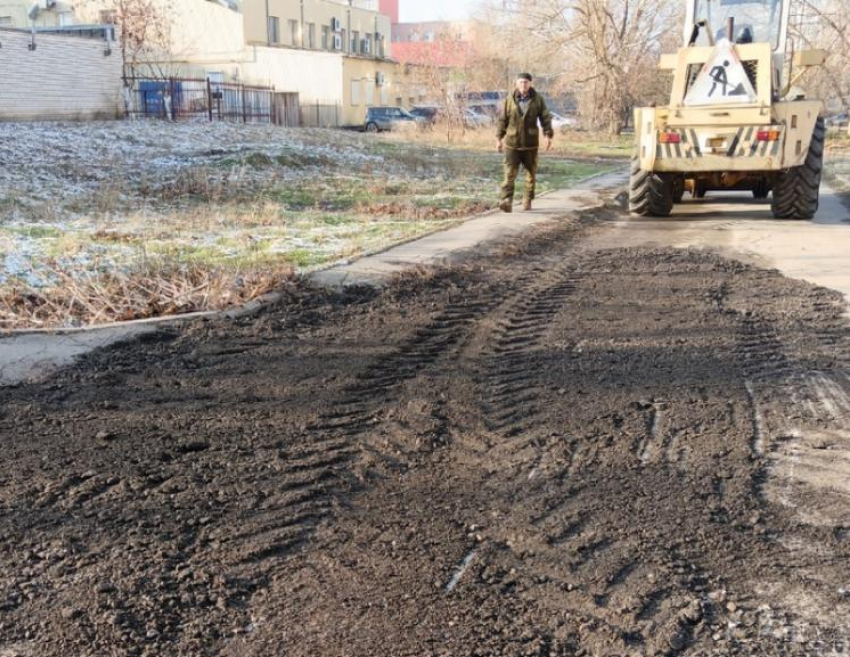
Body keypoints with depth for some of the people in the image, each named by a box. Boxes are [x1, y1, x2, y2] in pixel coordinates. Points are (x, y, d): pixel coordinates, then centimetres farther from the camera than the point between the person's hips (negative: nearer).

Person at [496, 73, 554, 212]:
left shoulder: (538, 100, 1)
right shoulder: (509, 100, 3)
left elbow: (546, 118, 3)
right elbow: (503, 120, 7)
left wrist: (548, 135, -6)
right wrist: (499, 138, 6)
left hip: (531, 144, 1)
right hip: (512, 143, -1)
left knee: (531, 174, 8)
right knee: (510, 173, -11)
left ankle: (527, 201, 19)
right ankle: (507, 201, -17)